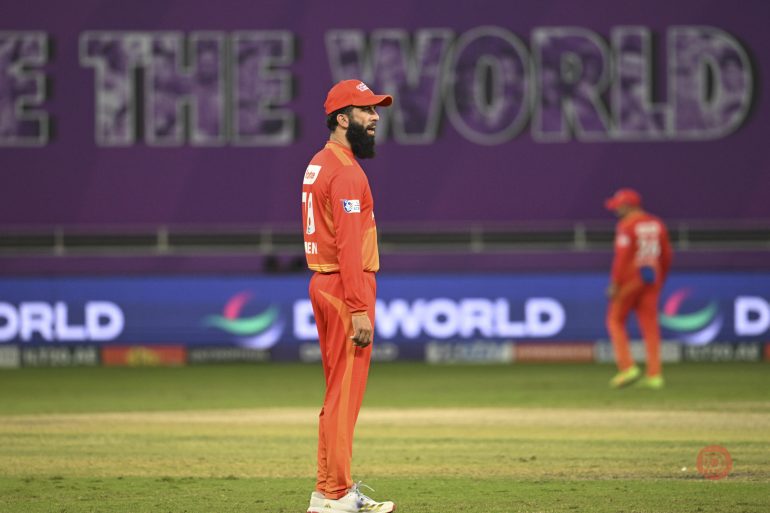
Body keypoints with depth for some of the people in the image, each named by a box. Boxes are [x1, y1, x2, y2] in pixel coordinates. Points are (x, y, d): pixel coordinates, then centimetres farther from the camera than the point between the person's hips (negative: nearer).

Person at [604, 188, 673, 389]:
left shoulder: (626, 225, -10)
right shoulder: (657, 224, 11)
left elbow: (622, 257, -17)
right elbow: (666, 256, 13)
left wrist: (614, 284, -15)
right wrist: (660, 280, 21)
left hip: (630, 279, -6)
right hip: (652, 278, 6)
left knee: (615, 320, 6)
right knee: (650, 326, 5)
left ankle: (627, 367, -6)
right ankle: (654, 374, 0)